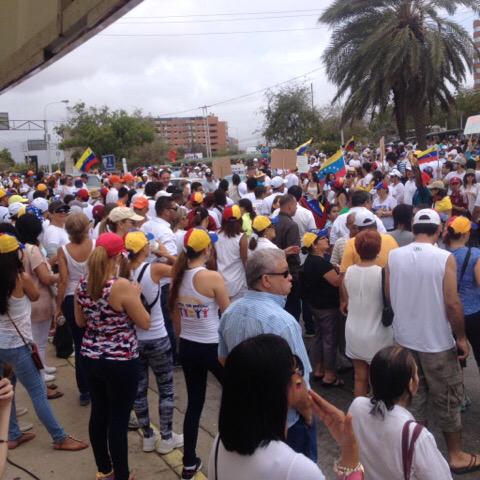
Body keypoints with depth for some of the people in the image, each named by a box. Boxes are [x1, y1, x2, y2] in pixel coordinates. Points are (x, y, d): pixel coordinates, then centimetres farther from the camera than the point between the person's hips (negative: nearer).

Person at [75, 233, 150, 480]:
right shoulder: (122, 286, -21)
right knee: (118, 419, 6)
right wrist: (135, 296, 1)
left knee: (98, 412, 20)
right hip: (120, 362, -7)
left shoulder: (82, 284, -2)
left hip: (90, 358, 7)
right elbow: (145, 323, -12)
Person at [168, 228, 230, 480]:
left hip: (187, 347, 6)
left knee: (194, 403, 17)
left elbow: (175, 316, 9)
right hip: (213, 347, -6)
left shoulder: (177, 276, -1)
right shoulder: (213, 277, -19)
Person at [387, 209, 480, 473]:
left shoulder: (394, 256, -5)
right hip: (437, 340, -4)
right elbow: (452, 303, -17)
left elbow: (389, 295, 4)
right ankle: (456, 455, 26)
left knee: (413, 396, 17)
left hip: (404, 338, 4)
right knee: (447, 399, 12)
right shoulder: (444, 258, -17)